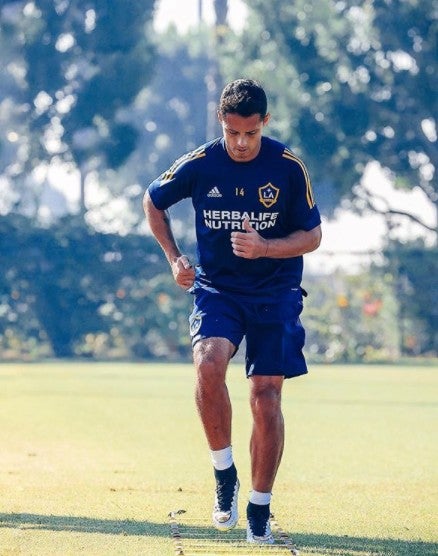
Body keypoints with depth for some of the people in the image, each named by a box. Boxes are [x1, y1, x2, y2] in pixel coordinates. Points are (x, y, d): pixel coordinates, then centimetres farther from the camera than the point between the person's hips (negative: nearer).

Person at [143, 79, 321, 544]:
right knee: (209, 361, -29)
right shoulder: (198, 166, -6)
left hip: (276, 292, 0)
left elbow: (312, 236, -3)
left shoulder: (289, 168, -9)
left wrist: (265, 248, -21)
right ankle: (224, 475, -12)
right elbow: (153, 202, 12)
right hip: (216, 289, 0)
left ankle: (260, 510, 8)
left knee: (266, 395, -6)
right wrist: (174, 258, 3)